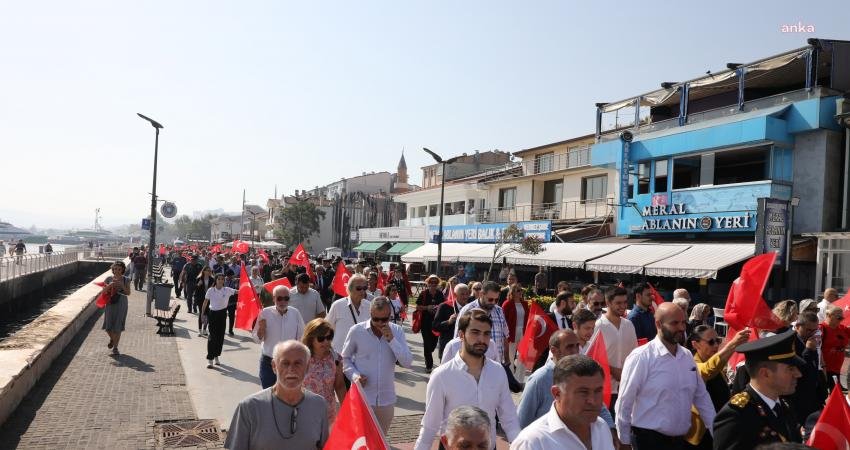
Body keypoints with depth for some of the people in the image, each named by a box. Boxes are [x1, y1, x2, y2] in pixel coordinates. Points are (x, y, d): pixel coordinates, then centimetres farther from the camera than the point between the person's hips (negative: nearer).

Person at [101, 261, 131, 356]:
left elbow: (128, 293, -4)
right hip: (110, 303, 1)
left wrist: (122, 286, -19)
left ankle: (115, 347, 12)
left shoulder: (126, 280, 0)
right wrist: (109, 285, -18)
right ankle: (112, 339, 35)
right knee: (108, 327, 2)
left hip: (121, 305, -1)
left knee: (117, 327, 0)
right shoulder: (109, 279, 1)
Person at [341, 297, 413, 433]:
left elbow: (407, 363, -8)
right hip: (362, 397, -2)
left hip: (386, 398, 2)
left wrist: (392, 340, -17)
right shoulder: (356, 331, -7)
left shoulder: (397, 331, -1)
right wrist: (354, 375, -13)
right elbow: (345, 358, 5)